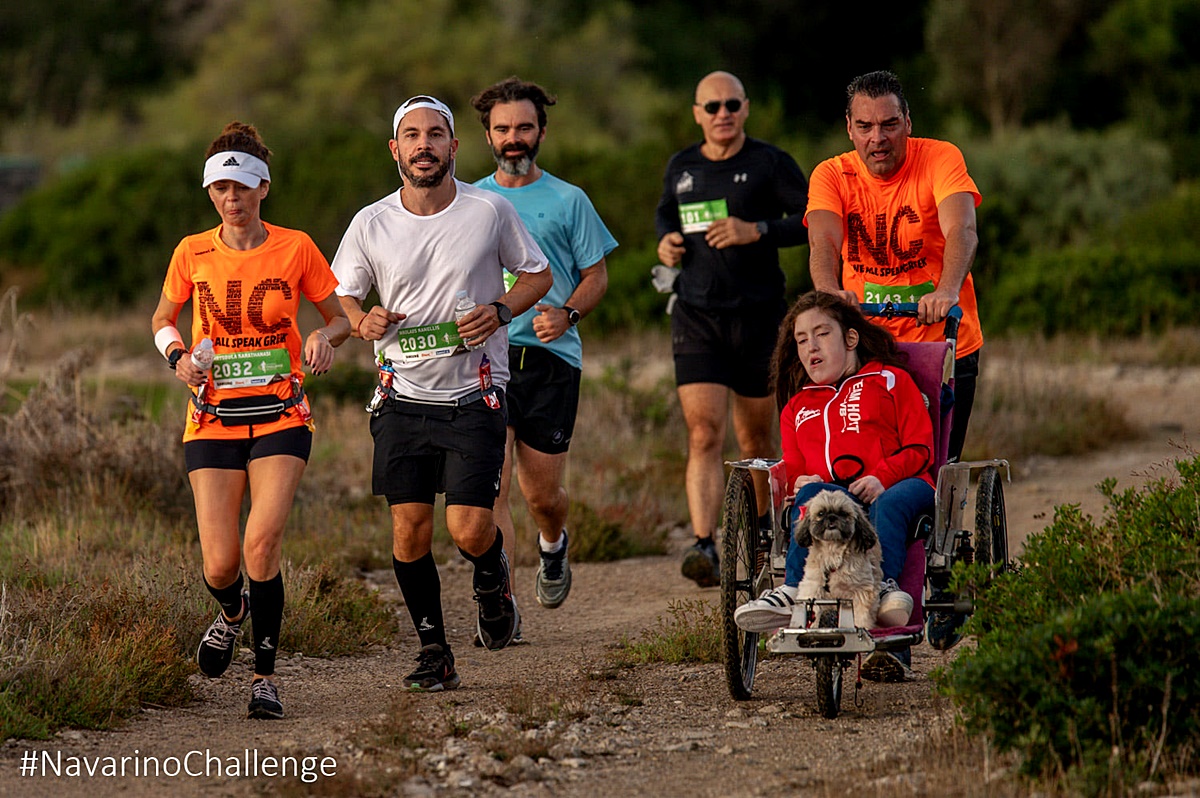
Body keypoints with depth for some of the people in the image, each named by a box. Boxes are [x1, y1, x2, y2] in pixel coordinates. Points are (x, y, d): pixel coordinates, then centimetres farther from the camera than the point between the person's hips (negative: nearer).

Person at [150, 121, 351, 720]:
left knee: (263, 542, -21)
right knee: (220, 566, -6)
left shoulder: (294, 248, -1)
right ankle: (232, 613, 33)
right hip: (213, 418, 1)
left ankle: (265, 675, -6)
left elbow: (339, 316, 10)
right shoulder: (192, 253, 2)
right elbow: (162, 320, 17)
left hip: (280, 418, -1)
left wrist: (324, 338, -12)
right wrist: (178, 356, -5)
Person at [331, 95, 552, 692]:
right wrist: (362, 322, -12)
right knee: (409, 529, -2)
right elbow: (342, 295, 11)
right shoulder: (371, 224, -2)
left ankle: (492, 578, 26)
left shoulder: (490, 210, -5)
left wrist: (500, 311, -11)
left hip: (474, 396, -2)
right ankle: (433, 652, 14)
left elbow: (538, 274, 8)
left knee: (470, 530, -10)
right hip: (404, 397, 2)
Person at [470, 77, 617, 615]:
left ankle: (552, 546, 39)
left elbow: (596, 274, 8)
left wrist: (567, 314, -11)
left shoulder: (567, 201, 7)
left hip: (551, 357, -1)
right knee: (491, 489, -13)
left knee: (542, 494, 4)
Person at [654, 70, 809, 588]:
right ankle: (704, 549, -23)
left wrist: (757, 231, -19)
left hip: (758, 313, -2)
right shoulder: (681, 167, 9)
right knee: (703, 435, -13)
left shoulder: (769, 164, -3)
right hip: (696, 316, 2)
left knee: (755, 437, 10)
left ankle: (765, 527, 35)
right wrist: (666, 239, 6)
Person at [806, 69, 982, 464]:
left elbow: (962, 232, -23)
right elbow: (823, 242, -19)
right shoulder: (831, 175, -2)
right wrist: (831, 293, -41)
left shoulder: (940, 158, -7)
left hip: (945, 345, -1)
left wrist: (947, 291, -43)